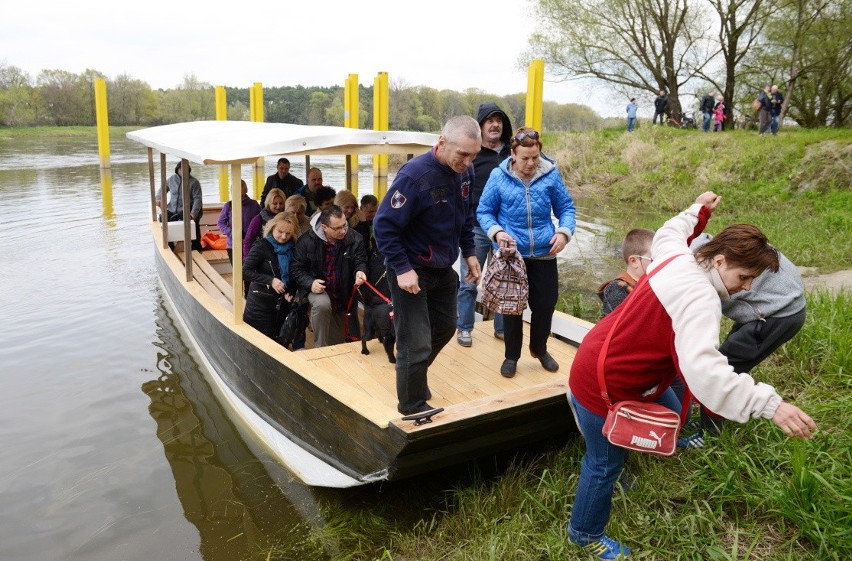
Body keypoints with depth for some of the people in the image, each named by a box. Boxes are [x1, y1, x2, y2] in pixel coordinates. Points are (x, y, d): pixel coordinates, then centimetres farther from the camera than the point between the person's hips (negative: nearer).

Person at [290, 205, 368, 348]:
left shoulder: (354, 238, -15)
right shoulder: (307, 240, -17)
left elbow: (360, 261, -10)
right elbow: (296, 268, -11)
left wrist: (360, 271, -36)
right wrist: (310, 283, -29)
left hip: (342, 293, 3)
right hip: (318, 287, -3)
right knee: (322, 304, -37)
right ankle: (320, 348, -21)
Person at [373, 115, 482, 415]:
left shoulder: (465, 171, -4)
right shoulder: (415, 174, -26)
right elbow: (384, 225, -23)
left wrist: (469, 253, 9)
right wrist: (402, 269, -25)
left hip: (443, 269, 8)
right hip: (411, 271, -7)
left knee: (444, 328, 22)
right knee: (417, 344, -2)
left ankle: (414, 377, 47)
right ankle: (413, 406, 21)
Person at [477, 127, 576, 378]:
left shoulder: (551, 174, -4)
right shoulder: (499, 176, -8)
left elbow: (566, 207, 4)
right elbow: (484, 211, -1)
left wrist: (564, 231, -14)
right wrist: (496, 231, -20)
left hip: (544, 254, 2)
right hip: (511, 254, -1)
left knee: (545, 303, 12)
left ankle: (540, 349, 37)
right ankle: (511, 356, 28)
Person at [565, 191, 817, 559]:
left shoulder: (677, 256, -4)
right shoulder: (700, 299, -31)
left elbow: (666, 234, 24)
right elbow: (702, 368, -46)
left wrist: (698, 209, 38)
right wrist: (768, 403, -49)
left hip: (605, 361, 10)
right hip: (603, 384, -10)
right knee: (605, 464, 9)